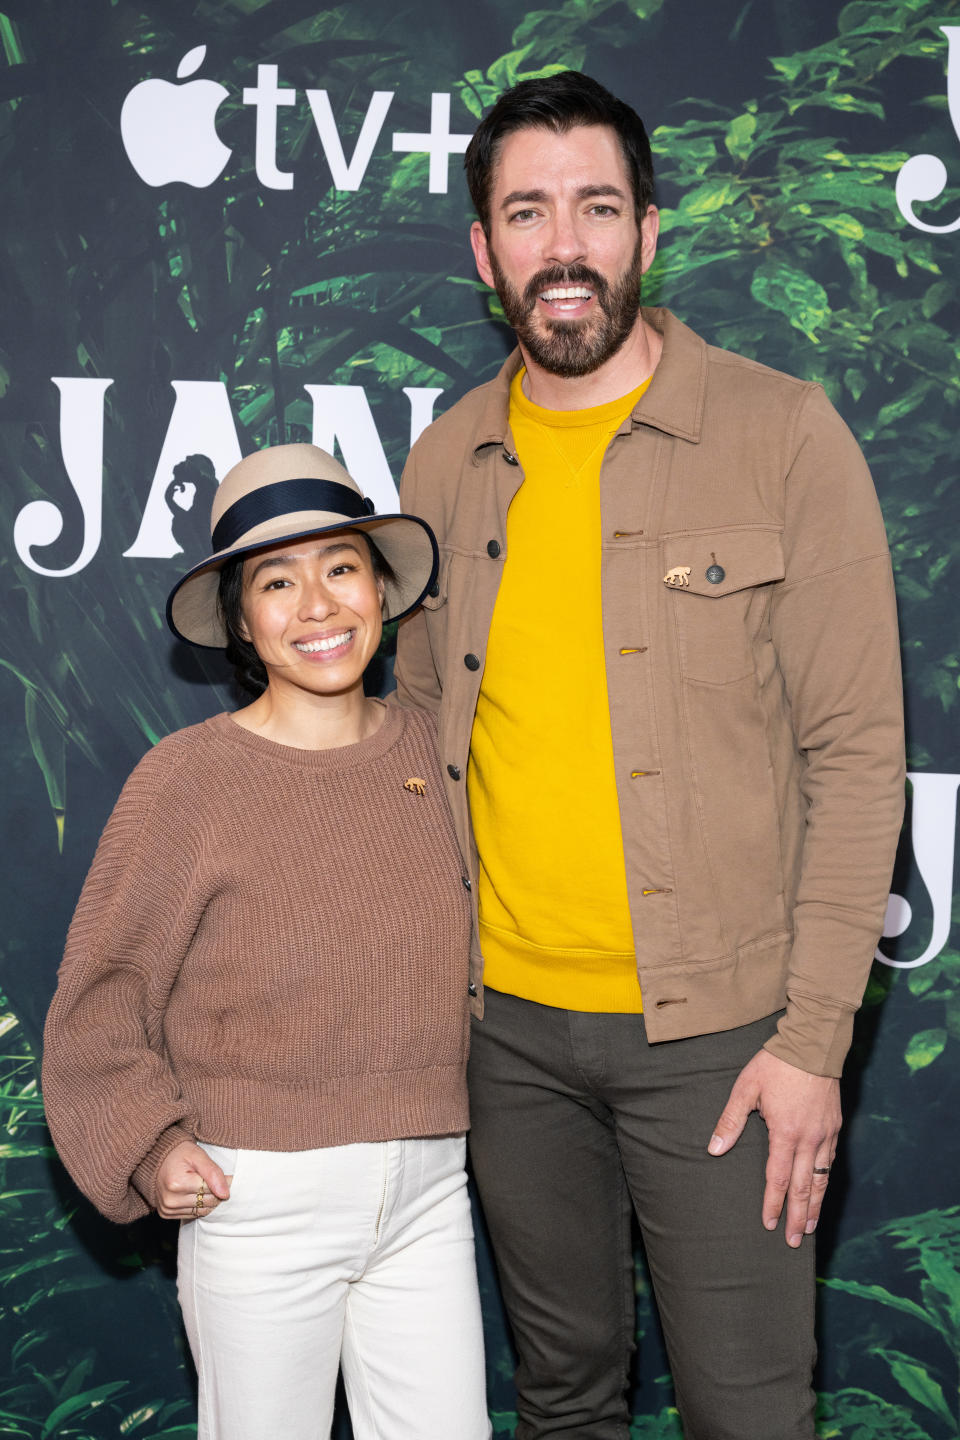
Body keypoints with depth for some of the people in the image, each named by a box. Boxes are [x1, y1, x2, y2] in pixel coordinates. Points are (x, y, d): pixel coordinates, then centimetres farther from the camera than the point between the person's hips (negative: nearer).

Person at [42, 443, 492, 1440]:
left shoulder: (429, 750, 3)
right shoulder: (187, 779, -10)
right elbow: (101, 995, -5)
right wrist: (148, 1145, -15)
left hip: (426, 1189, 4)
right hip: (261, 1200, -4)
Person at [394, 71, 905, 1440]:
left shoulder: (783, 435, -8)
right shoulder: (445, 466, 5)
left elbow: (857, 751, -9)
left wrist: (813, 1033, -12)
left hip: (714, 1028, -3)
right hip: (507, 1020, 4)